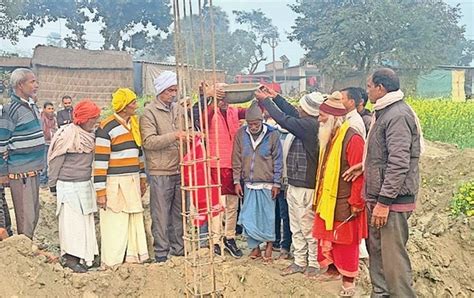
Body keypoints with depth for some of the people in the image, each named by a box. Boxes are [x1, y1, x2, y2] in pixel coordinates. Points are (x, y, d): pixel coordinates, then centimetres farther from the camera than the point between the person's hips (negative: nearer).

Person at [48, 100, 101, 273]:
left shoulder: (90, 135, 7)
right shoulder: (67, 135, -15)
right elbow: (56, 161, -10)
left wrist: (90, 180, 16)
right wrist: (53, 185, -5)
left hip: (86, 184, 8)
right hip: (69, 185, -8)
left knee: (86, 220, 10)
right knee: (72, 221, -3)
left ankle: (83, 255, 19)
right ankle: (71, 258, 6)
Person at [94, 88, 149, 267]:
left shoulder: (134, 123, 11)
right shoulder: (106, 127, -13)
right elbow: (100, 161, -14)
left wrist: (142, 178, 20)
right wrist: (100, 191, -14)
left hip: (133, 182, 7)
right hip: (114, 184, -7)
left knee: (135, 221, 13)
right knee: (115, 225, -1)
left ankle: (133, 257, 27)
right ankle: (112, 264, 11)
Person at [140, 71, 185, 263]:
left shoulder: (178, 109, 13)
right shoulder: (149, 112, -6)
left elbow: (185, 133, 25)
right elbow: (149, 141, -16)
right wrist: (173, 136, -25)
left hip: (179, 170, 6)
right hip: (160, 172, -6)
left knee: (178, 213, 13)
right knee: (161, 215, 0)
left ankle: (178, 249, 23)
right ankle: (161, 252, 9)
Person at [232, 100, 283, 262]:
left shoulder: (273, 134, -8)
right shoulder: (241, 134, -1)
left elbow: (278, 161, -4)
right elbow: (237, 159, 4)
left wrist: (276, 183, -5)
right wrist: (237, 181, 2)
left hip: (267, 184, -3)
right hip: (248, 184, 3)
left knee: (267, 216, 5)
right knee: (248, 217, 6)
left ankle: (269, 244, 23)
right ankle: (255, 247, 21)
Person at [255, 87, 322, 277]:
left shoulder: (310, 124, -21)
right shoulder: (306, 122, 5)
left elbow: (284, 119, -18)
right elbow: (292, 114, 20)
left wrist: (266, 100, -5)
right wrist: (275, 97, 17)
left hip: (305, 187, -10)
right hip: (294, 185, 10)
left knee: (308, 228, 3)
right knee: (296, 228, 17)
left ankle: (314, 263, 16)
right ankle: (299, 262, 27)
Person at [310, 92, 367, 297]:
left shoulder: (352, 139, -19)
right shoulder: (328, 138, 9)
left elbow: (359, 174, -21)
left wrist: (356, 203, -19)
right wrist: (320, 196, 16)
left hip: (344, 204, -8)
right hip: (327, 201, 8)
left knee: (345, 243, 3)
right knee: (326, 238, 17)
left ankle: (348, 282, 16)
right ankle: (331, 270, 34)